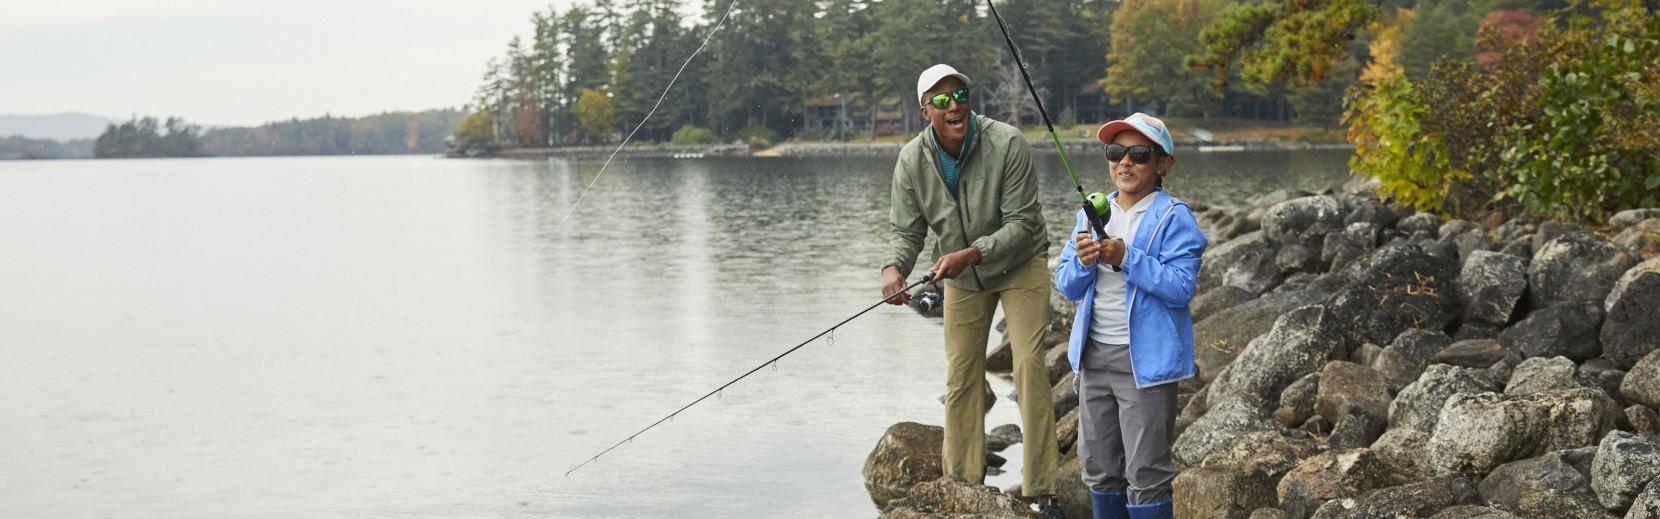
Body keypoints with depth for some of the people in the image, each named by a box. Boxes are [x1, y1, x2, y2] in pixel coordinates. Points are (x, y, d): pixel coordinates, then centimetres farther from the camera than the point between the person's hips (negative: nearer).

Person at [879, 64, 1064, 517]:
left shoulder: (1007, 144, -25)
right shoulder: (912, 160, -13)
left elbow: (1022, 223, -23)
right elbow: (906, 229, -6)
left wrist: (970, 254, -33)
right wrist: (893, 267, -28)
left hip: (1020, 264, -4)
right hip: (961, 276, 4)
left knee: (1028, 364, -14)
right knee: (961, 377, 5)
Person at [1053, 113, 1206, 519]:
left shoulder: (1173, 218, -9)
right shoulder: (1092, 214, 10)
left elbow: (1181, 287, -18)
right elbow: (1067, 287, 9)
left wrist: (1126, 258, -24)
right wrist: (1082, 262, -13)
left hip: (1144, 360, -6)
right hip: (1094, 356, 6)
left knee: (1145, 473, -3)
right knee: (1099, 469, 15)